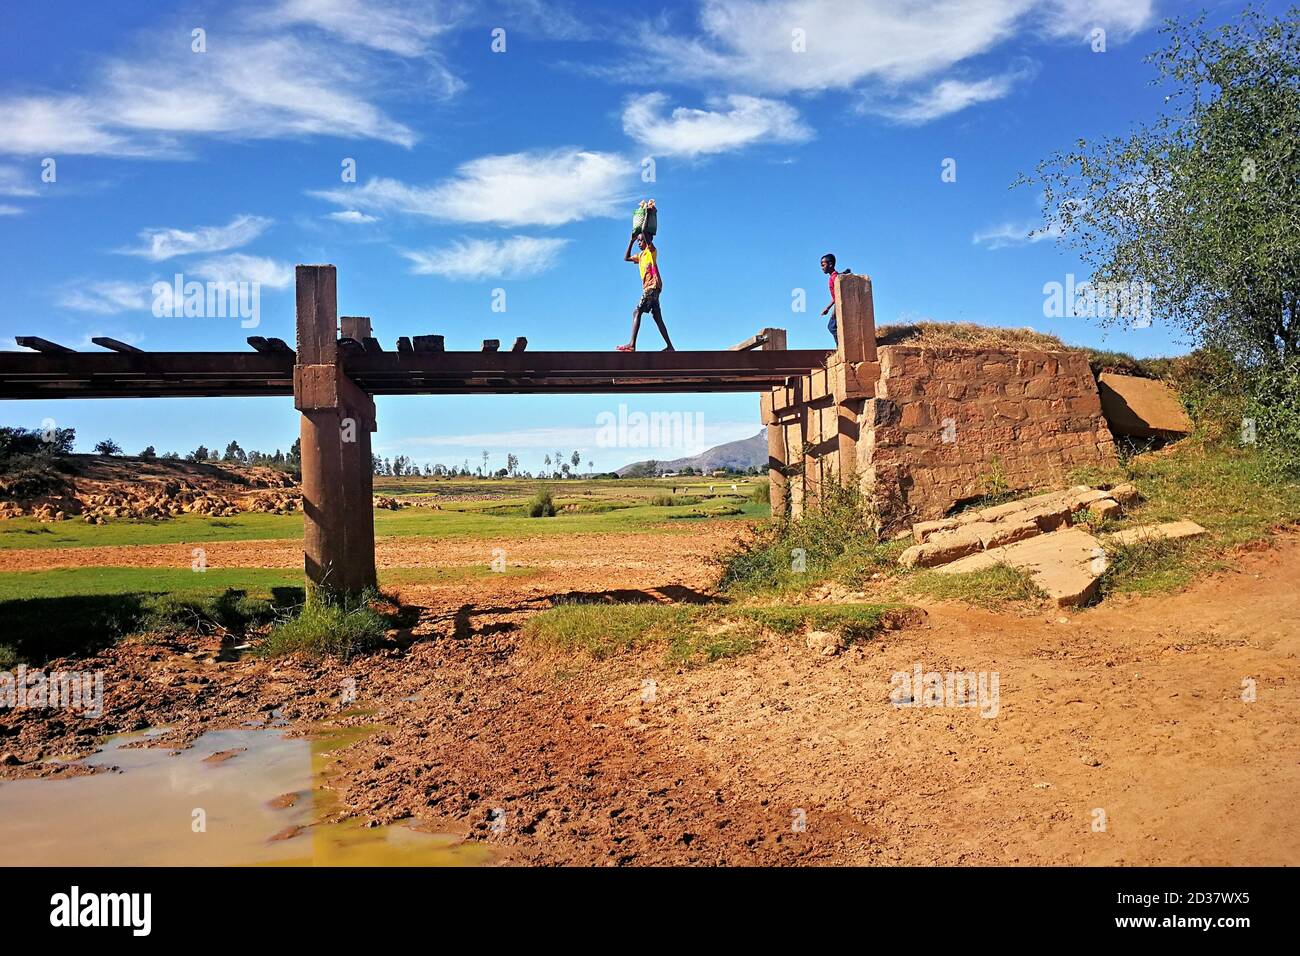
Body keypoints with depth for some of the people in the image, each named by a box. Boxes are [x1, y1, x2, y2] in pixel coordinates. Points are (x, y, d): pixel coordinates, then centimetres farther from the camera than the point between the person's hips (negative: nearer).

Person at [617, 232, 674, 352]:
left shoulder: (651, 251, -1)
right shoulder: (641, 255, 23)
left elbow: (648, 239, -20)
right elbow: (626, 258, 28)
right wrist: (631, 240, 22)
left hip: (653, 286, -10)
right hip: (649, 288, 10)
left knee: (637, 312, -16)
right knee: (657, 318, 6)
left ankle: (632, 344, -25)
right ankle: (669, 346, 5)